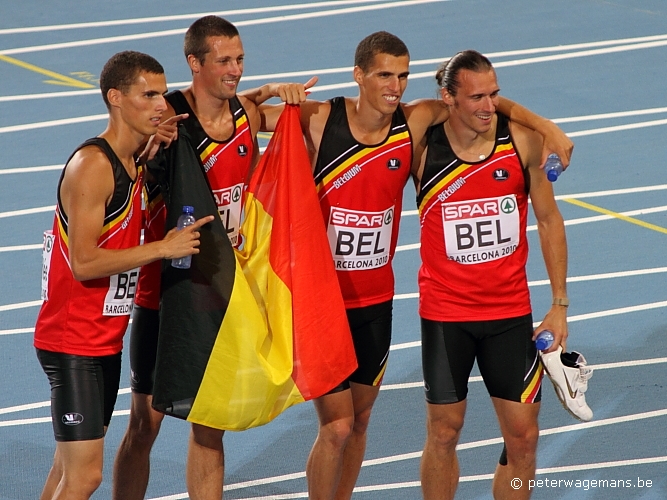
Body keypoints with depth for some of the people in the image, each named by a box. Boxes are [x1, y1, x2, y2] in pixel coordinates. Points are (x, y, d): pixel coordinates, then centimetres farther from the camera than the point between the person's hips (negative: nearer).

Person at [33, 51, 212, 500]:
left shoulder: (134, 162, 10)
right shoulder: (92, 165, -19)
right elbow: (83, 263, -24)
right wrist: (163, 248, -20)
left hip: (107, 340, 10)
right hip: (73, 342, -10)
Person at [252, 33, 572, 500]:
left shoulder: (415, 122, -6)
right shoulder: (320, 119, -13)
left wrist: (546, 127, -8)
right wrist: (268, 94, -26)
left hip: (376, 300, 4)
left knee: (360, 421, 15)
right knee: (338, 426, -7)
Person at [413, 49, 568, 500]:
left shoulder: (523, 141, -6)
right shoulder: (422, 148, -11)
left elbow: (549, 220, 4)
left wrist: (560, 304, 2)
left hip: (510, 310, 1)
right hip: (445, 312, -1)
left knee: (523, 435, 2)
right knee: (444, 431, 7)